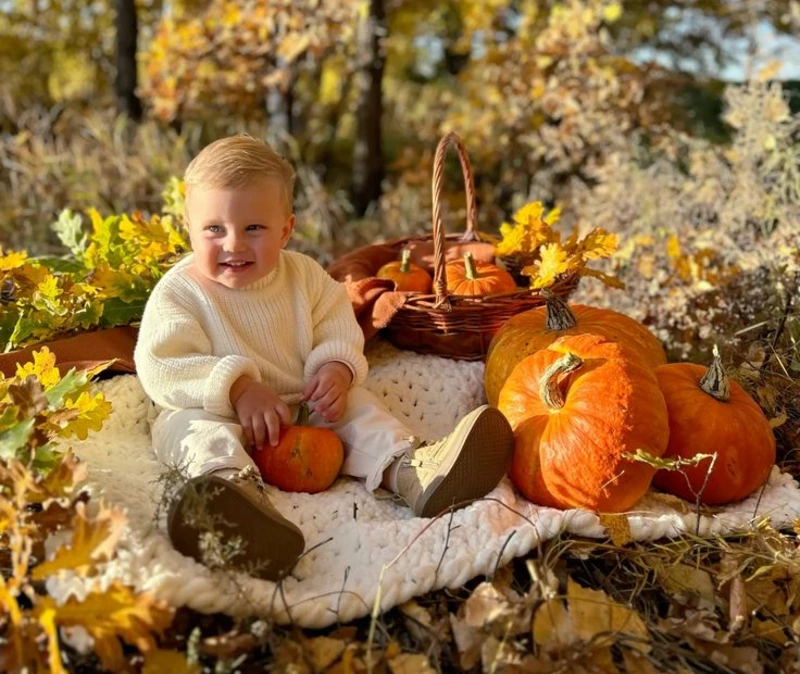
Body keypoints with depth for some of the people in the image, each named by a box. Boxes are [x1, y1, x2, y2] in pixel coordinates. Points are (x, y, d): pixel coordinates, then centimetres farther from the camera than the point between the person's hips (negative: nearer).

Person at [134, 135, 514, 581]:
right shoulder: (178, 292, -9)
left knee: (358, 407, -12)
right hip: (215, 412, -4)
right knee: (205, 434, -34)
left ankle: (410, 469, -33)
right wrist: (237, 387, -30)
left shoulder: (303, 275, 3)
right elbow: (161, 367, -18)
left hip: (301, 406, 5)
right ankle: (233, 485, -65)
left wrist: (337, 369, -19)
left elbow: (337, 329, 5)